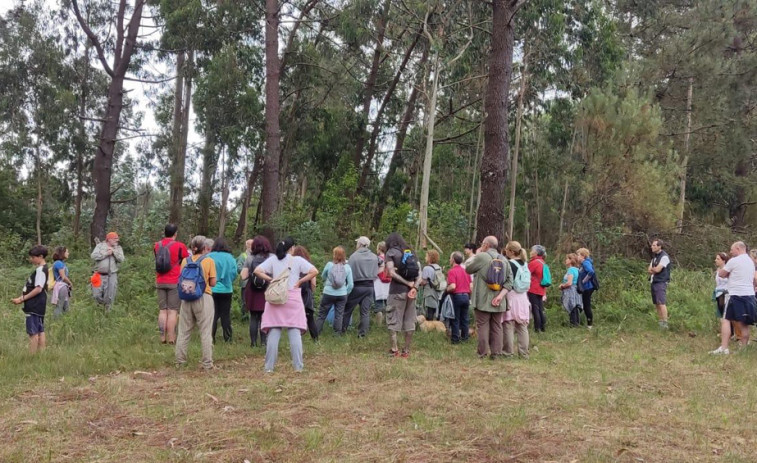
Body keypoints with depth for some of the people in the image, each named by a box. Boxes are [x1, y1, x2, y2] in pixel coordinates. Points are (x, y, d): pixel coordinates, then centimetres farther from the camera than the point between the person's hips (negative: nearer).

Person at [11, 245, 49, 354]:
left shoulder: (40, 269, -15)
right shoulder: (41, 269, 15)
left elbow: (38, 289, -22)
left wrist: (22, 299, -17)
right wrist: (22, 297, 9)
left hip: (34, 306, -10)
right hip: (38, 305, 10)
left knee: (33, 333, -8)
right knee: (40, 331, 11)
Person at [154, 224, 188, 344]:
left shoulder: (157, 246, 5)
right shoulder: (180, 246, -9)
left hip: (160, 282, 4)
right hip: (175, 282, -4)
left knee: (162, 310, 8)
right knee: (173, 311, -2)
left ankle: (162, 337, 7)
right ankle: (171, 338, -4)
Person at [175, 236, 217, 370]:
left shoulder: (185, 260, 4)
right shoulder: (209, 261, -6)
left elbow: (181, 280, 7)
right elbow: (213, 283, -7)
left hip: (187, 298, 4)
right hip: (204, 298, -4)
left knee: (184, 331, 12)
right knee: (206, 332, 1)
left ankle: (180, 361, 17)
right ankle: (207, 364, 3)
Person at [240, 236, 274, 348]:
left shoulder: (250, 258, -1)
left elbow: (243, 276, -4)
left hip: (252, 292, 1)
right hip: (267, 292, -1)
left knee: (253, 317, 8)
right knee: (264, 317, 6)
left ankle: (253, 341, 7)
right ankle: (263, 341, 4)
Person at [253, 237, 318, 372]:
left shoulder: (273, 259, 5)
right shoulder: (298, 260, 0)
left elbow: (257, 271, -3)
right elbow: (314, 271, -8)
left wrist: (271, 280, 1)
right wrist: (300, 281, -2)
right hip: (293, 298, -2)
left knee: (273, 333, 4)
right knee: (295, 332, 3)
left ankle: (269, 366, 5)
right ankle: (298, 366, 2)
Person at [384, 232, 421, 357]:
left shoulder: (391, 252, 0)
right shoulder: (411, 253, 14)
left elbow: (392, 273, -13)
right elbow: (419, 273, 4)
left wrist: (408, 283, -10)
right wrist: (414, 287, -8)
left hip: (397, 291, -5)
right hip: (411, 291, 5)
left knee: (393, 321, 2)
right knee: (409, 321, 8)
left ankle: (394, 350, -1)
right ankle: (406, 351, 12)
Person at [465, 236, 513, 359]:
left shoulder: (482, 256, -8)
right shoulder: (504, 259, 8)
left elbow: (468, 270, 5)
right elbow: (509, 280, 1)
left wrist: (476, 255, 14)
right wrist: (501, 295, -6)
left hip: (483, 300, -5)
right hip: (498, 302, 5)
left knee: (482, 326, 1)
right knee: (496, 327, 10)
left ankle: (482, 353, 1)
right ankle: (495, 353, 11)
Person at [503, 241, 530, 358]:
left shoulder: (509, 264, -13)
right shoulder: (525, 264, 9)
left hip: (511, 296, -7)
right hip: (523, 297, 7)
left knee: (508, 325, 0)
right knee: (522, 326, 9)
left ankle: (509, 351, 2)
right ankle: (524, 353, 10)